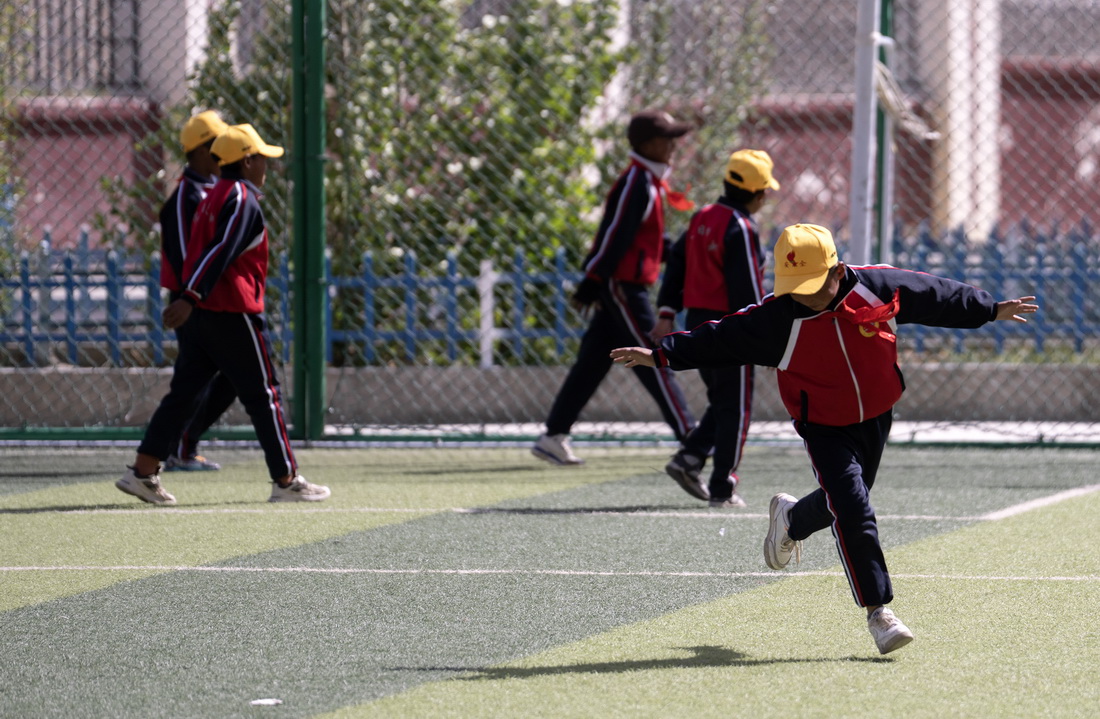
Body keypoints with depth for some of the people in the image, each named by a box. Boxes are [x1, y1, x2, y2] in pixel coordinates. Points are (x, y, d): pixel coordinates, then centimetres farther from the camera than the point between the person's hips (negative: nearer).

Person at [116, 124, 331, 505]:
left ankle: (143, 471, 0)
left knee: (183, 391, 6)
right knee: (263, 394, 0)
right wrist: (191, 297, -31)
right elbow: (220, 251, -23)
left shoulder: (214, 197, 18)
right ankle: (286, 481, 6)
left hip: (202, 314, 9)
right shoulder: (242, 199, -12)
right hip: (235, 313, -9)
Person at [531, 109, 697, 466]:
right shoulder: (636, 184, -16)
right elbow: (613, 236, -19)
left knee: (593, 362, 9)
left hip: (621, 288, 10)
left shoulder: (650, 182, 15)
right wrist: (591, 286, -20)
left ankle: (553, 437, 11)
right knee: (654, 363, -6)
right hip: (623, 286, -10)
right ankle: (689, 437, -4)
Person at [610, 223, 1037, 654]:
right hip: (823, 428, -4)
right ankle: (877, 610, -7)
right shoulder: (776, 319, -22)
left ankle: (790, 518, 53)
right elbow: (721, 339, -16)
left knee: (846, 503, 19)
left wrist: (992, 310, 9)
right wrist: (662, 355, -22)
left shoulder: (879, 286, -16)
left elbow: (939, 298, -2)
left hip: (875, 420, 4)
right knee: (852, 511, -17)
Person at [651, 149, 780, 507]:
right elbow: (746, 288, -18)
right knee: (735, 408, 1)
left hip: (697, 319, 8)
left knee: (722, 403, 19)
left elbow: (677, 263, 11)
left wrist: (666, 313, 12)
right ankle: (722, 488, 2)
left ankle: (689, 458, 3)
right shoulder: (740, 229, -16)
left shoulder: (702, 219, 10)